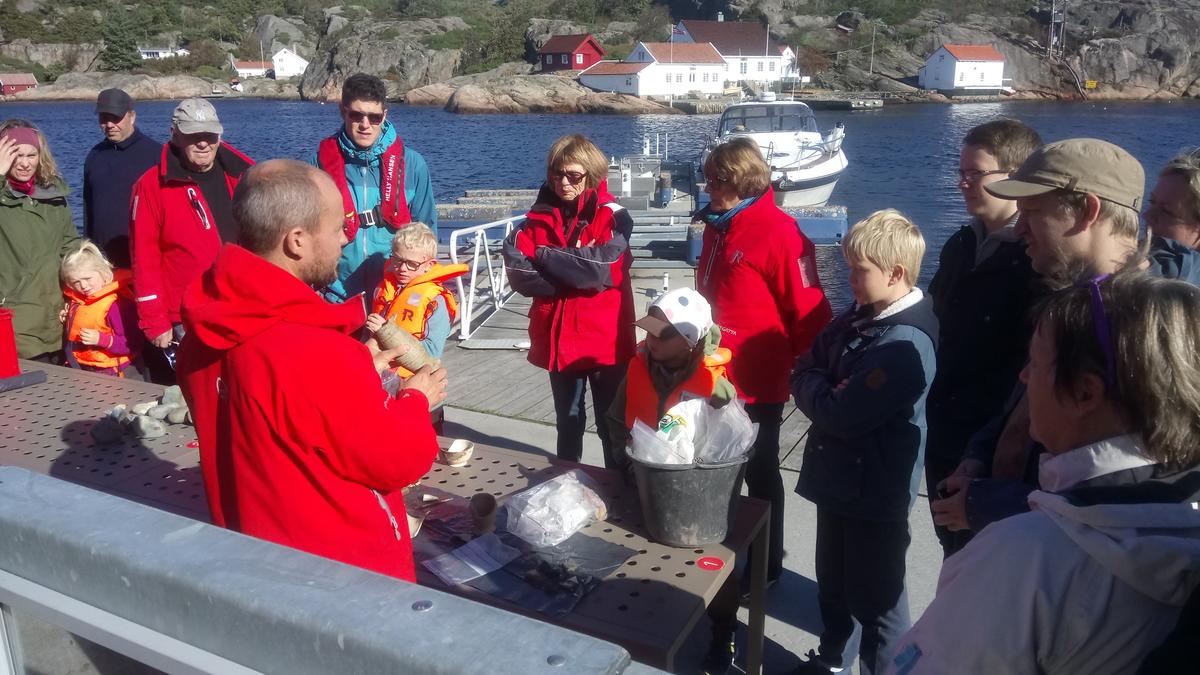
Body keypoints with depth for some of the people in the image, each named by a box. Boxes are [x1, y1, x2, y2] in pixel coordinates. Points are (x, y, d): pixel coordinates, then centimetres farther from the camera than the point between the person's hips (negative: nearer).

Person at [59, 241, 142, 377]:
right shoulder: (76, 300, 13)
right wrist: (67, 321, 14)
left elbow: (133, 345, -20)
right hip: (79, 368, 8)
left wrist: (101, 339, -26)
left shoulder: (117, 303, -16)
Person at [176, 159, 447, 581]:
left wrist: (357, 372, 5)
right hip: (348, 570, -7)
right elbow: (400, 460, -20)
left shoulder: (204, 336, -6)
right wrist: (415, 399, -3)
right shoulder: (317, 354, -32)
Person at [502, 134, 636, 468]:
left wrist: (546, 257, -12)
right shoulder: (538, 217, 3)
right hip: (558, 339, 4)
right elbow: (518, 273, -8)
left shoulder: (613, 217, -7)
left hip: (605, 339, -4)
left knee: (612, 424, 9)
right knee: (568, 421, 20)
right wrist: (578, 272, -17)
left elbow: (604, 269, -22)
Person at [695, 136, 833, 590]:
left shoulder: (779, 232, -19)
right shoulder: (717, 226, 7)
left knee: (760, 475, 10)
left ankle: (766, 566, 28)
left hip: (757, 382, -7)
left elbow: (809, 310, -17)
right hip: (714, 376, 8)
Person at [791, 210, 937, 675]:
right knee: (832, 580, 25)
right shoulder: (859, 316, 2)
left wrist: (812, 382, -9)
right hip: (838, 478, 9)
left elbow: (841, 415, -26)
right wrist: (817, 385, -14)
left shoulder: (906, 342, -25)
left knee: (874, 597, 9)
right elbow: (806, 368, 8)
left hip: (874, 493, -9)